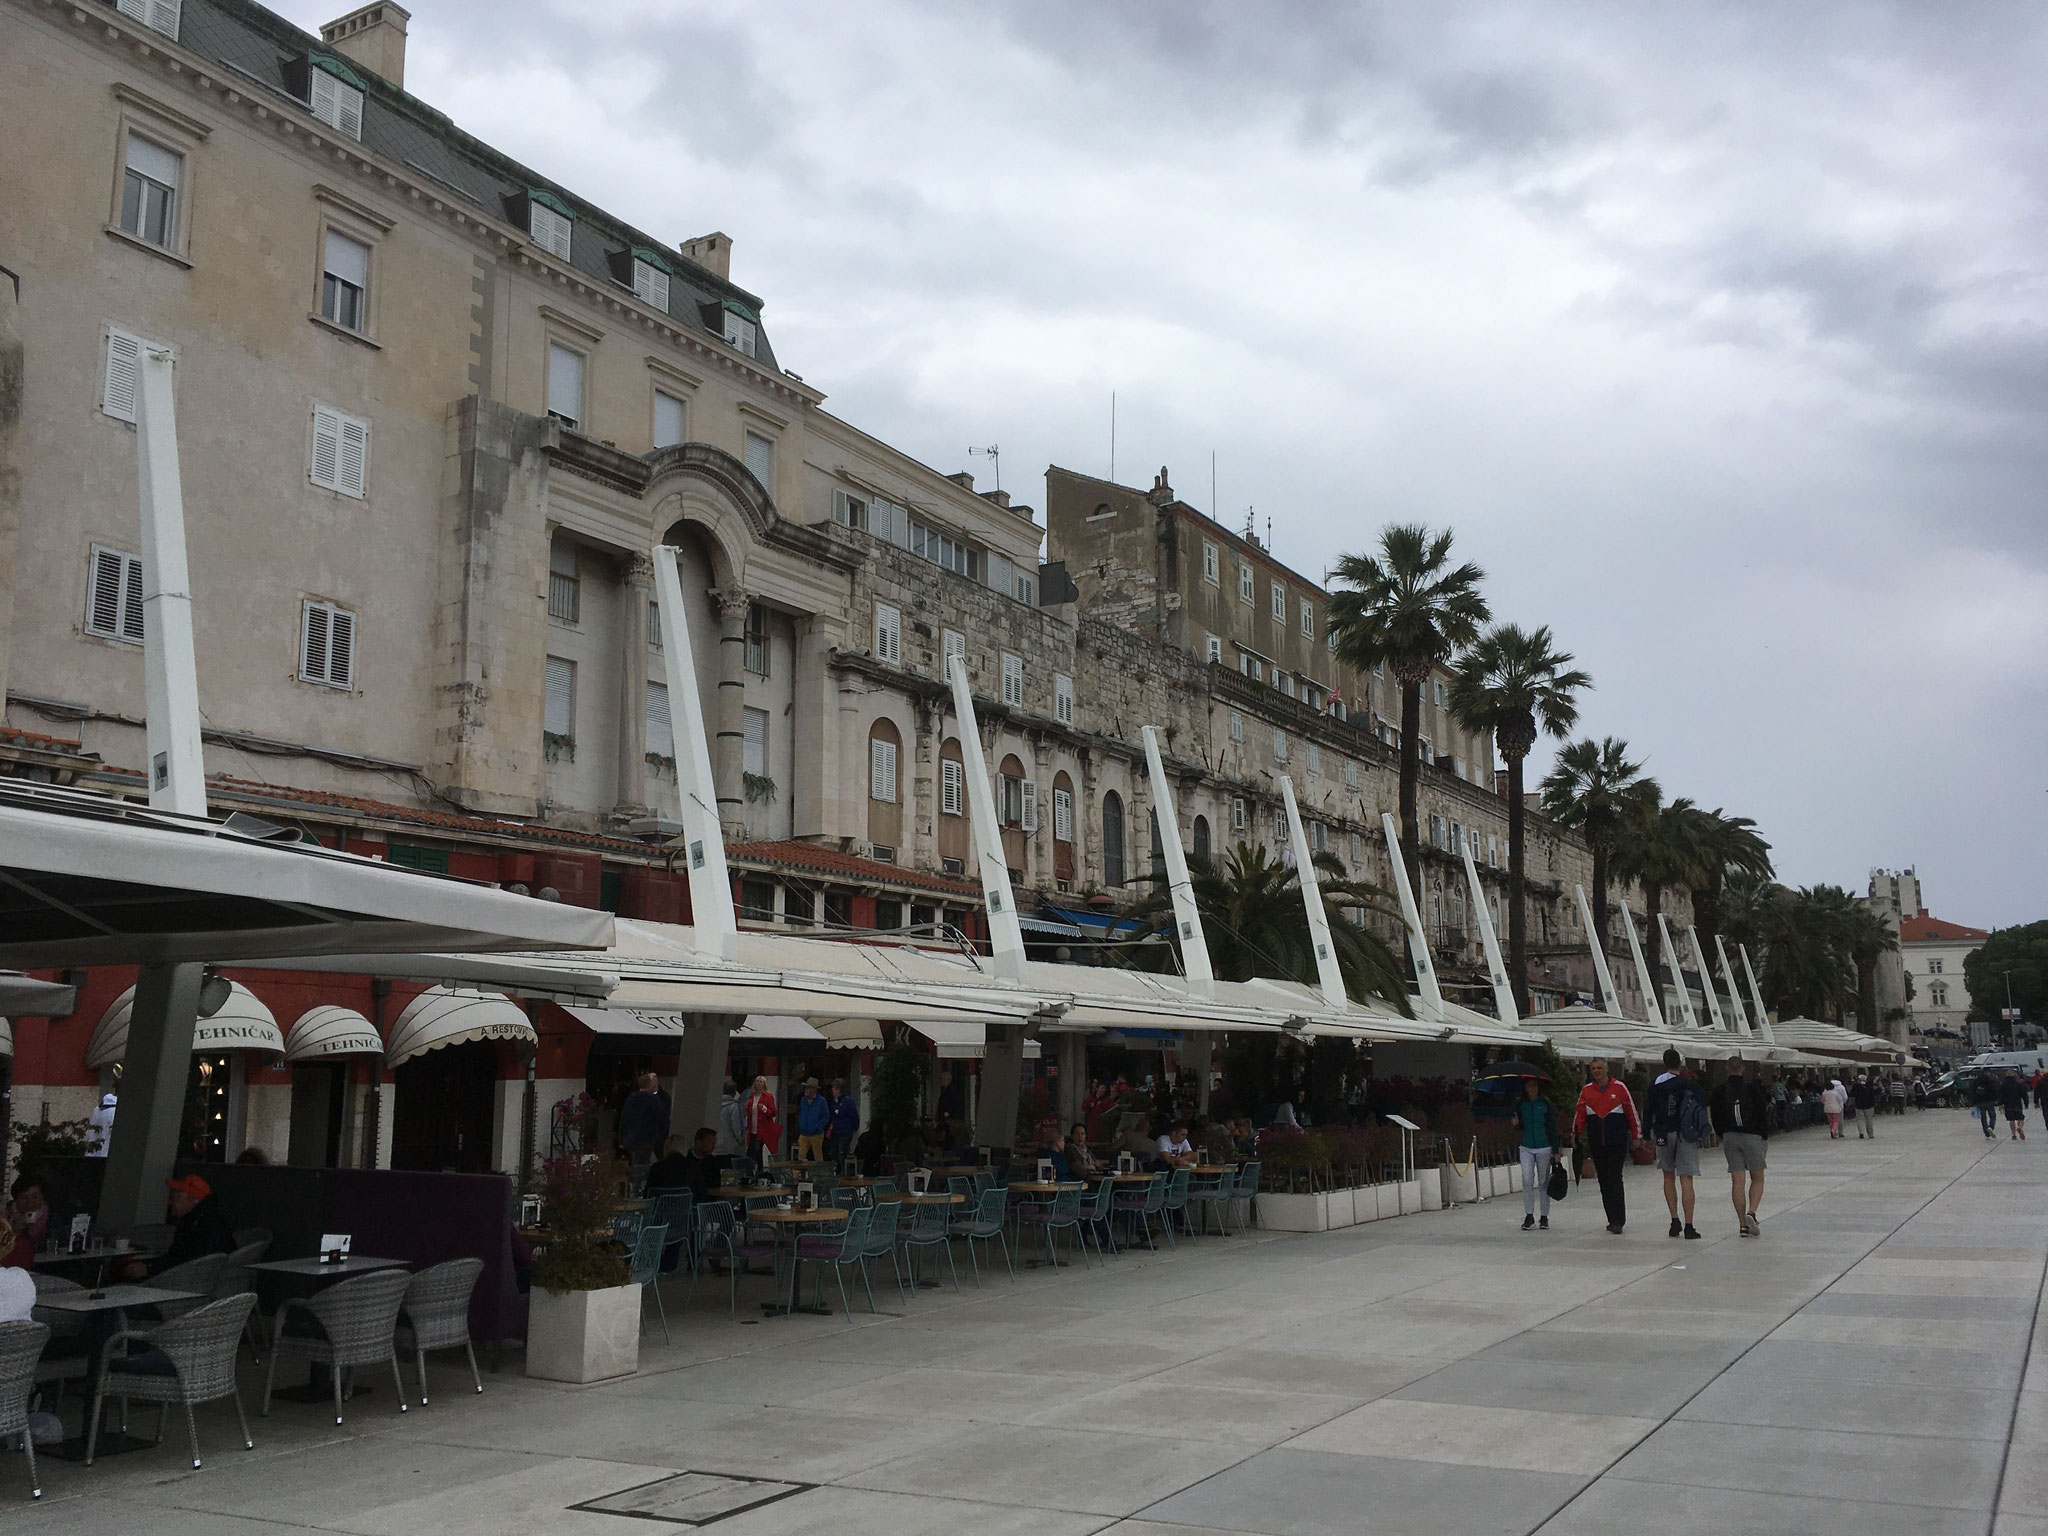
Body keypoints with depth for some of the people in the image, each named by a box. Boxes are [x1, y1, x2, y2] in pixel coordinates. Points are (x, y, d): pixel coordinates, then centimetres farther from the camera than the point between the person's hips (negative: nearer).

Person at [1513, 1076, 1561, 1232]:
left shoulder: (1545, 1104, -2)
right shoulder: (1521, 1105, 5)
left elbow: (1553, 1128, -1)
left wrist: (1555, 1151, -4)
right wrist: (1517, 1123, -11)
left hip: (1544, 1148, -2)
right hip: (1526, 1148, 2)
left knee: (1544, 1182, 4)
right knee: (1527, 1180, -9)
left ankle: (1544, 1217, 13)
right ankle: (1529, 1216, -1)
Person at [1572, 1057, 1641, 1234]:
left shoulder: (1619, 1087, 0)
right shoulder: (1586, 1091, 8)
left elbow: (1631, 1112, 4)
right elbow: (1579, 1114, 7)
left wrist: (1636, 1135, 6)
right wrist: (1575, 1134, -4)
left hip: (1617, 1142, -4)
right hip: (1596, 1144, 4)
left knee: (1614, 1179, -10)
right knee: (1604, 1181, 6)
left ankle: (1618, 1220, -9)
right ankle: (1613, 1219, 13)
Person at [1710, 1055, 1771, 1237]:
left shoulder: (1719, 1091, 0)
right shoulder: (1753, 1087, -6)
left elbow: (1716, 1119, 4)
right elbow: (1762, 1113, -6)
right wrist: (1765, 1134, 7)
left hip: (1730, 1138, 2)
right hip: (1752, 1136, -2)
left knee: (1737, 1181, 4)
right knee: (1757, 1179, 9)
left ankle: (1743, 1224, 2)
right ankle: (1751, 1212, -13)